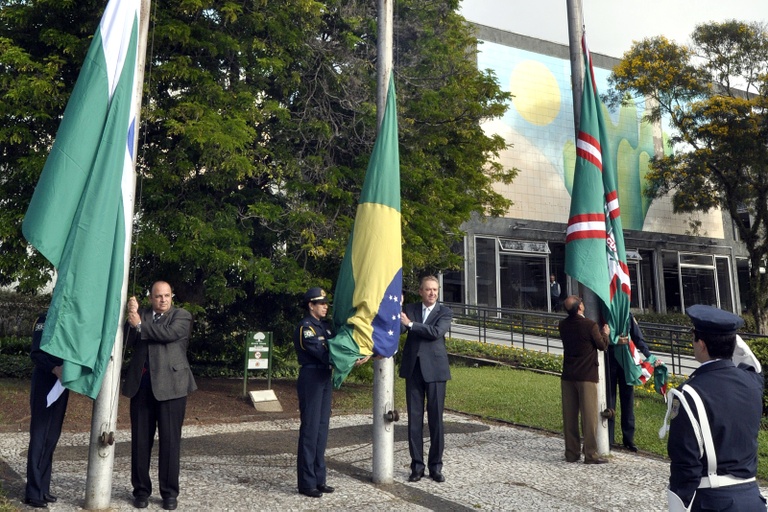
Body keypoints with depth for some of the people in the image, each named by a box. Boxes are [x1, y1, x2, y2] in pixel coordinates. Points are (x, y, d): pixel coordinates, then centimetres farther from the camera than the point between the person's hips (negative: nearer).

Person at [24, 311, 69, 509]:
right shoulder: (46, 319, -9)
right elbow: (36, 353, -16)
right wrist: (55, 368, -31)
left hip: (61, 382, 7)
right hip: (46, 382, -7)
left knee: (51, 436, 10)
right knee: (40, 436, -2)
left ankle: (43, 488, 18)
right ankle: (33, 492, 5)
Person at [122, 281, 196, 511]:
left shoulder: (182, 316, 5)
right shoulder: (141, 315, 14)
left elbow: (169, 333, -14)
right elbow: (129, 342, 3)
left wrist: (140, 325, -7)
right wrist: (132, 317, -8)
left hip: (170, 385, -3)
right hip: (141, 385, 3)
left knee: (170, 440, 1)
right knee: (140, 440, 8)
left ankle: (170, 492, 12)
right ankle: (141, 489, 20)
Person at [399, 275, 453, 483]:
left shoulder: (445, 312, 3)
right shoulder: (409, 309, 9)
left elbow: (436, 332, -15)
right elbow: (399, 329, -8)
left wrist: (411, 324, -11)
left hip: (434, 370, -2)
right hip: (413, 369, 2)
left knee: (435, 419, 4)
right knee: (414, 419, 5)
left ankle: (436, 466, 16)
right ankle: (417, 465, 15)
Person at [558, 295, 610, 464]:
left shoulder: (563, 325, 3)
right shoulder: (590, 325, -14)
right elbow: (602, 345, -3)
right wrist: (605, 333, 17)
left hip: (568, 376, 5)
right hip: (587, 376, -5)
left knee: (569, 416, 9)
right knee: (589, 416, 2)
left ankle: (571, 453, 16)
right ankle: (590, 454, 6)